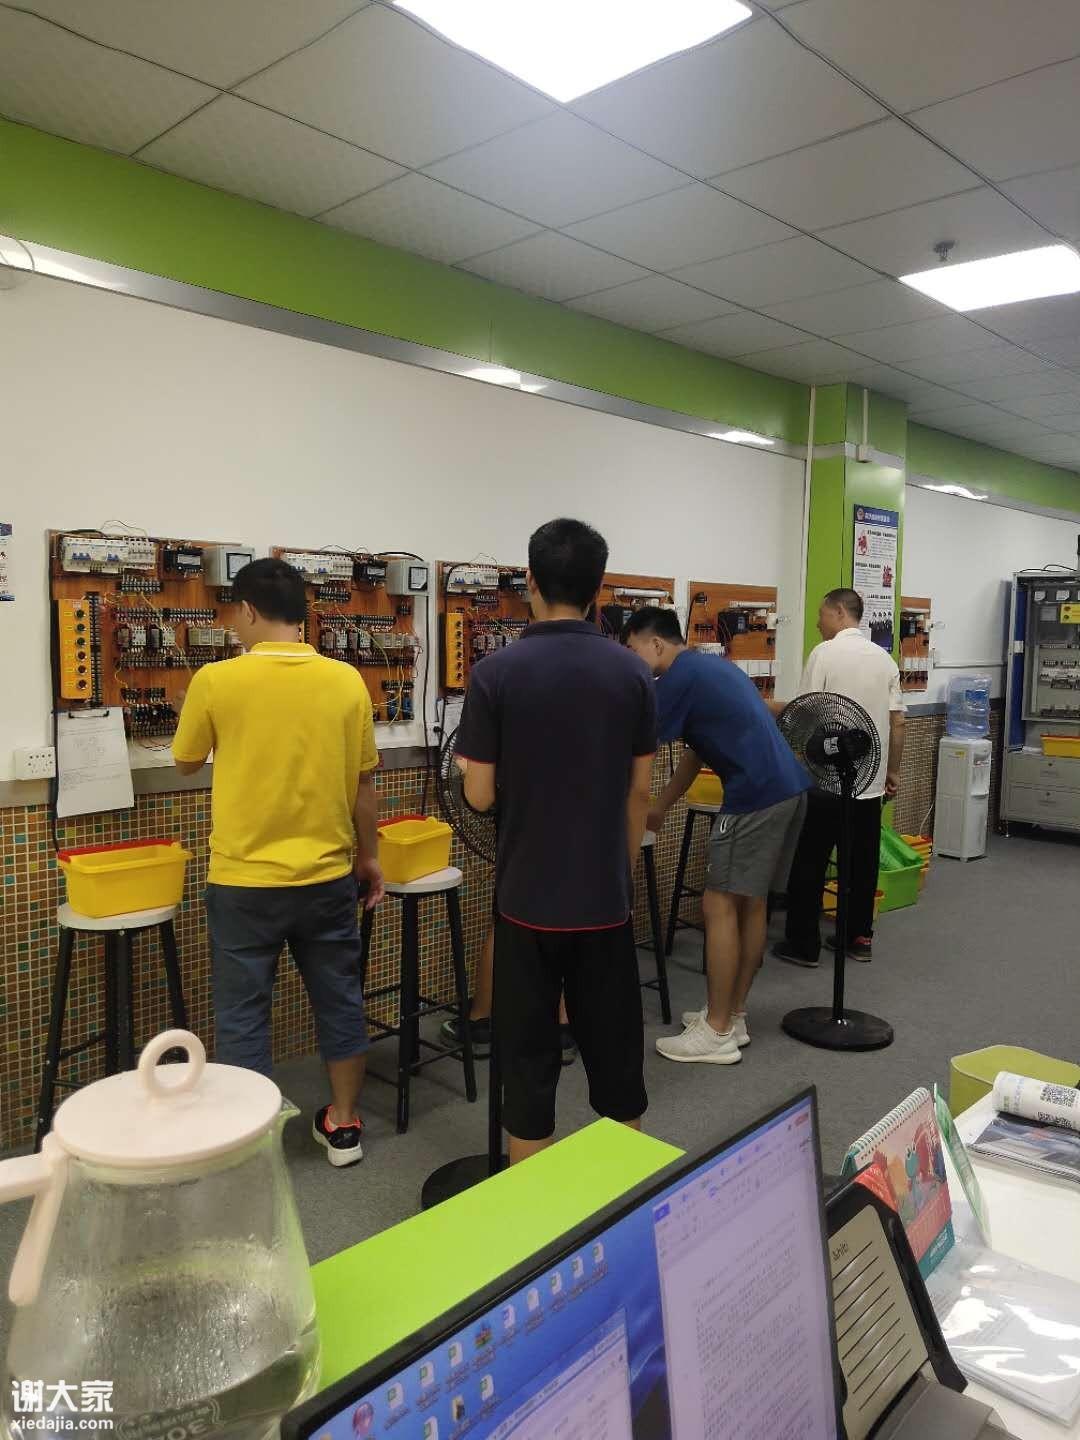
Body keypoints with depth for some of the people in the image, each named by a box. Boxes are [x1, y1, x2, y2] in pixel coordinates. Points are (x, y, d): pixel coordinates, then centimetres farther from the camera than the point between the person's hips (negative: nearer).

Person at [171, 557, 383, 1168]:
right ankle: (343, 1125, 30)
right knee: (340, 999, 17)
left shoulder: (217, 680, -11)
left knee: (244, 1012, 12)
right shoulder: (346, 681, -5)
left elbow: (186, 761, 6)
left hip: (244, 879, -2)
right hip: (328, 875, 3)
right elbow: (364, 784, 1)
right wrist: (369, 855, 13)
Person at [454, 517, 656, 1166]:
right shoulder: (633, 672, -2)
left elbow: (480, 794, -9)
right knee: (615, 1048, 17)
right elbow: (639, 792, 3)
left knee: (529, 1053, 10)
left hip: (528, 897, -3)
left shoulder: (497, 671, -12)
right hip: (605, 897, 3)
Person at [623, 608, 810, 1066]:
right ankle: (733, 1016, 23)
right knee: (752, 903, 14)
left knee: (720, 905, -3)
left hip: (757, 795, -10)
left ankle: (718, 1033, 3)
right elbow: (696, 752, 26)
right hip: (787, 787, 10)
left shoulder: (680, 676, -8)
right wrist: (659, 809, 31)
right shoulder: (710, 666, 21)